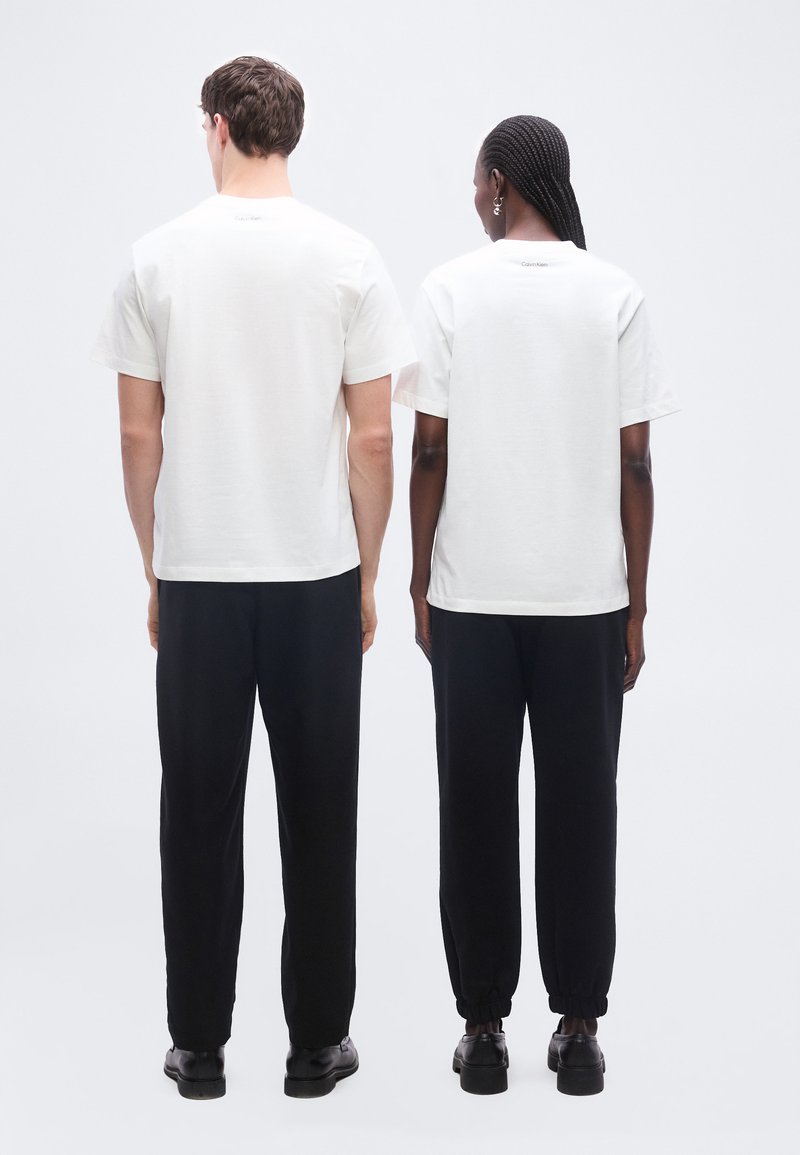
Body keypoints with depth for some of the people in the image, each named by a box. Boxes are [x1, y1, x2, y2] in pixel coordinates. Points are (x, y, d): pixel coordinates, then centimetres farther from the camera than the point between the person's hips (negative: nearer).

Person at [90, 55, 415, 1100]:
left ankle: (200, 1046, 18)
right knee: (318, 818, 8)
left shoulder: (157, 258, -3)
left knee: (201, 817, 9)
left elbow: (140, 437, -1)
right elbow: (373, 438, -4)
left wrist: (157, 572, 11)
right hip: (318, 578, 0)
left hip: (197, 579, 0)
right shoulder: (349, 258, -5)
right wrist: (366, 578, 7)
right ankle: (317, 1043, 17)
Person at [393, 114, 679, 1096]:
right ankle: (579, 1026, 12)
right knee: (579, 810, 7)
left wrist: (421, 581, 5)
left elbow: (430, 451, -5)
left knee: (477, 810, 7)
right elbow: (634, 462, -3)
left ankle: (483, 1025, 13)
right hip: (587, 596, 1)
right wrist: (636, 601, 5)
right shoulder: (616, 296, -2)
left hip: (471, 594, 0)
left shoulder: (448, 291, -4)